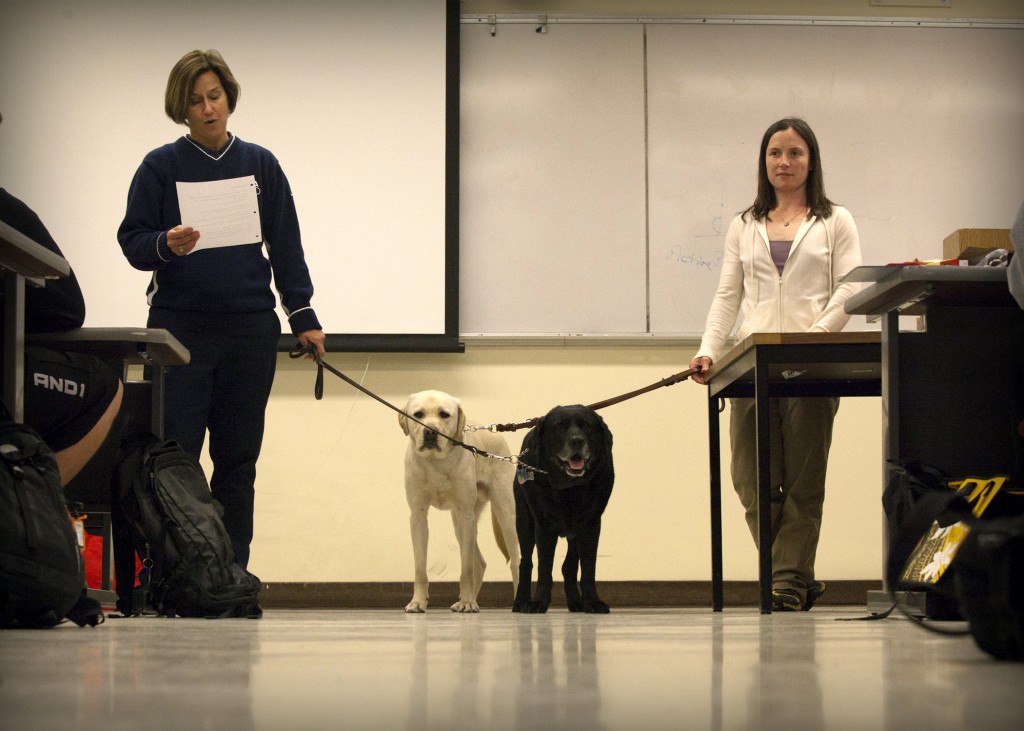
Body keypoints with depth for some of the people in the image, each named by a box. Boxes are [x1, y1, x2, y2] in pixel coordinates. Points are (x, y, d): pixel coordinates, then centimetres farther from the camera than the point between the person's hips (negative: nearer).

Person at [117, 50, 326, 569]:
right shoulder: (161, 166, 4)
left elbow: (286, 246, 12)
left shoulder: (260, 165, 10)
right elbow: (131, 241, 1)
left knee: (238, 459, 4)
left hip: (250, 330, 2)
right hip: (180, 326, -2)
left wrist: (302, 316, 7)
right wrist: (165, 245, -20)